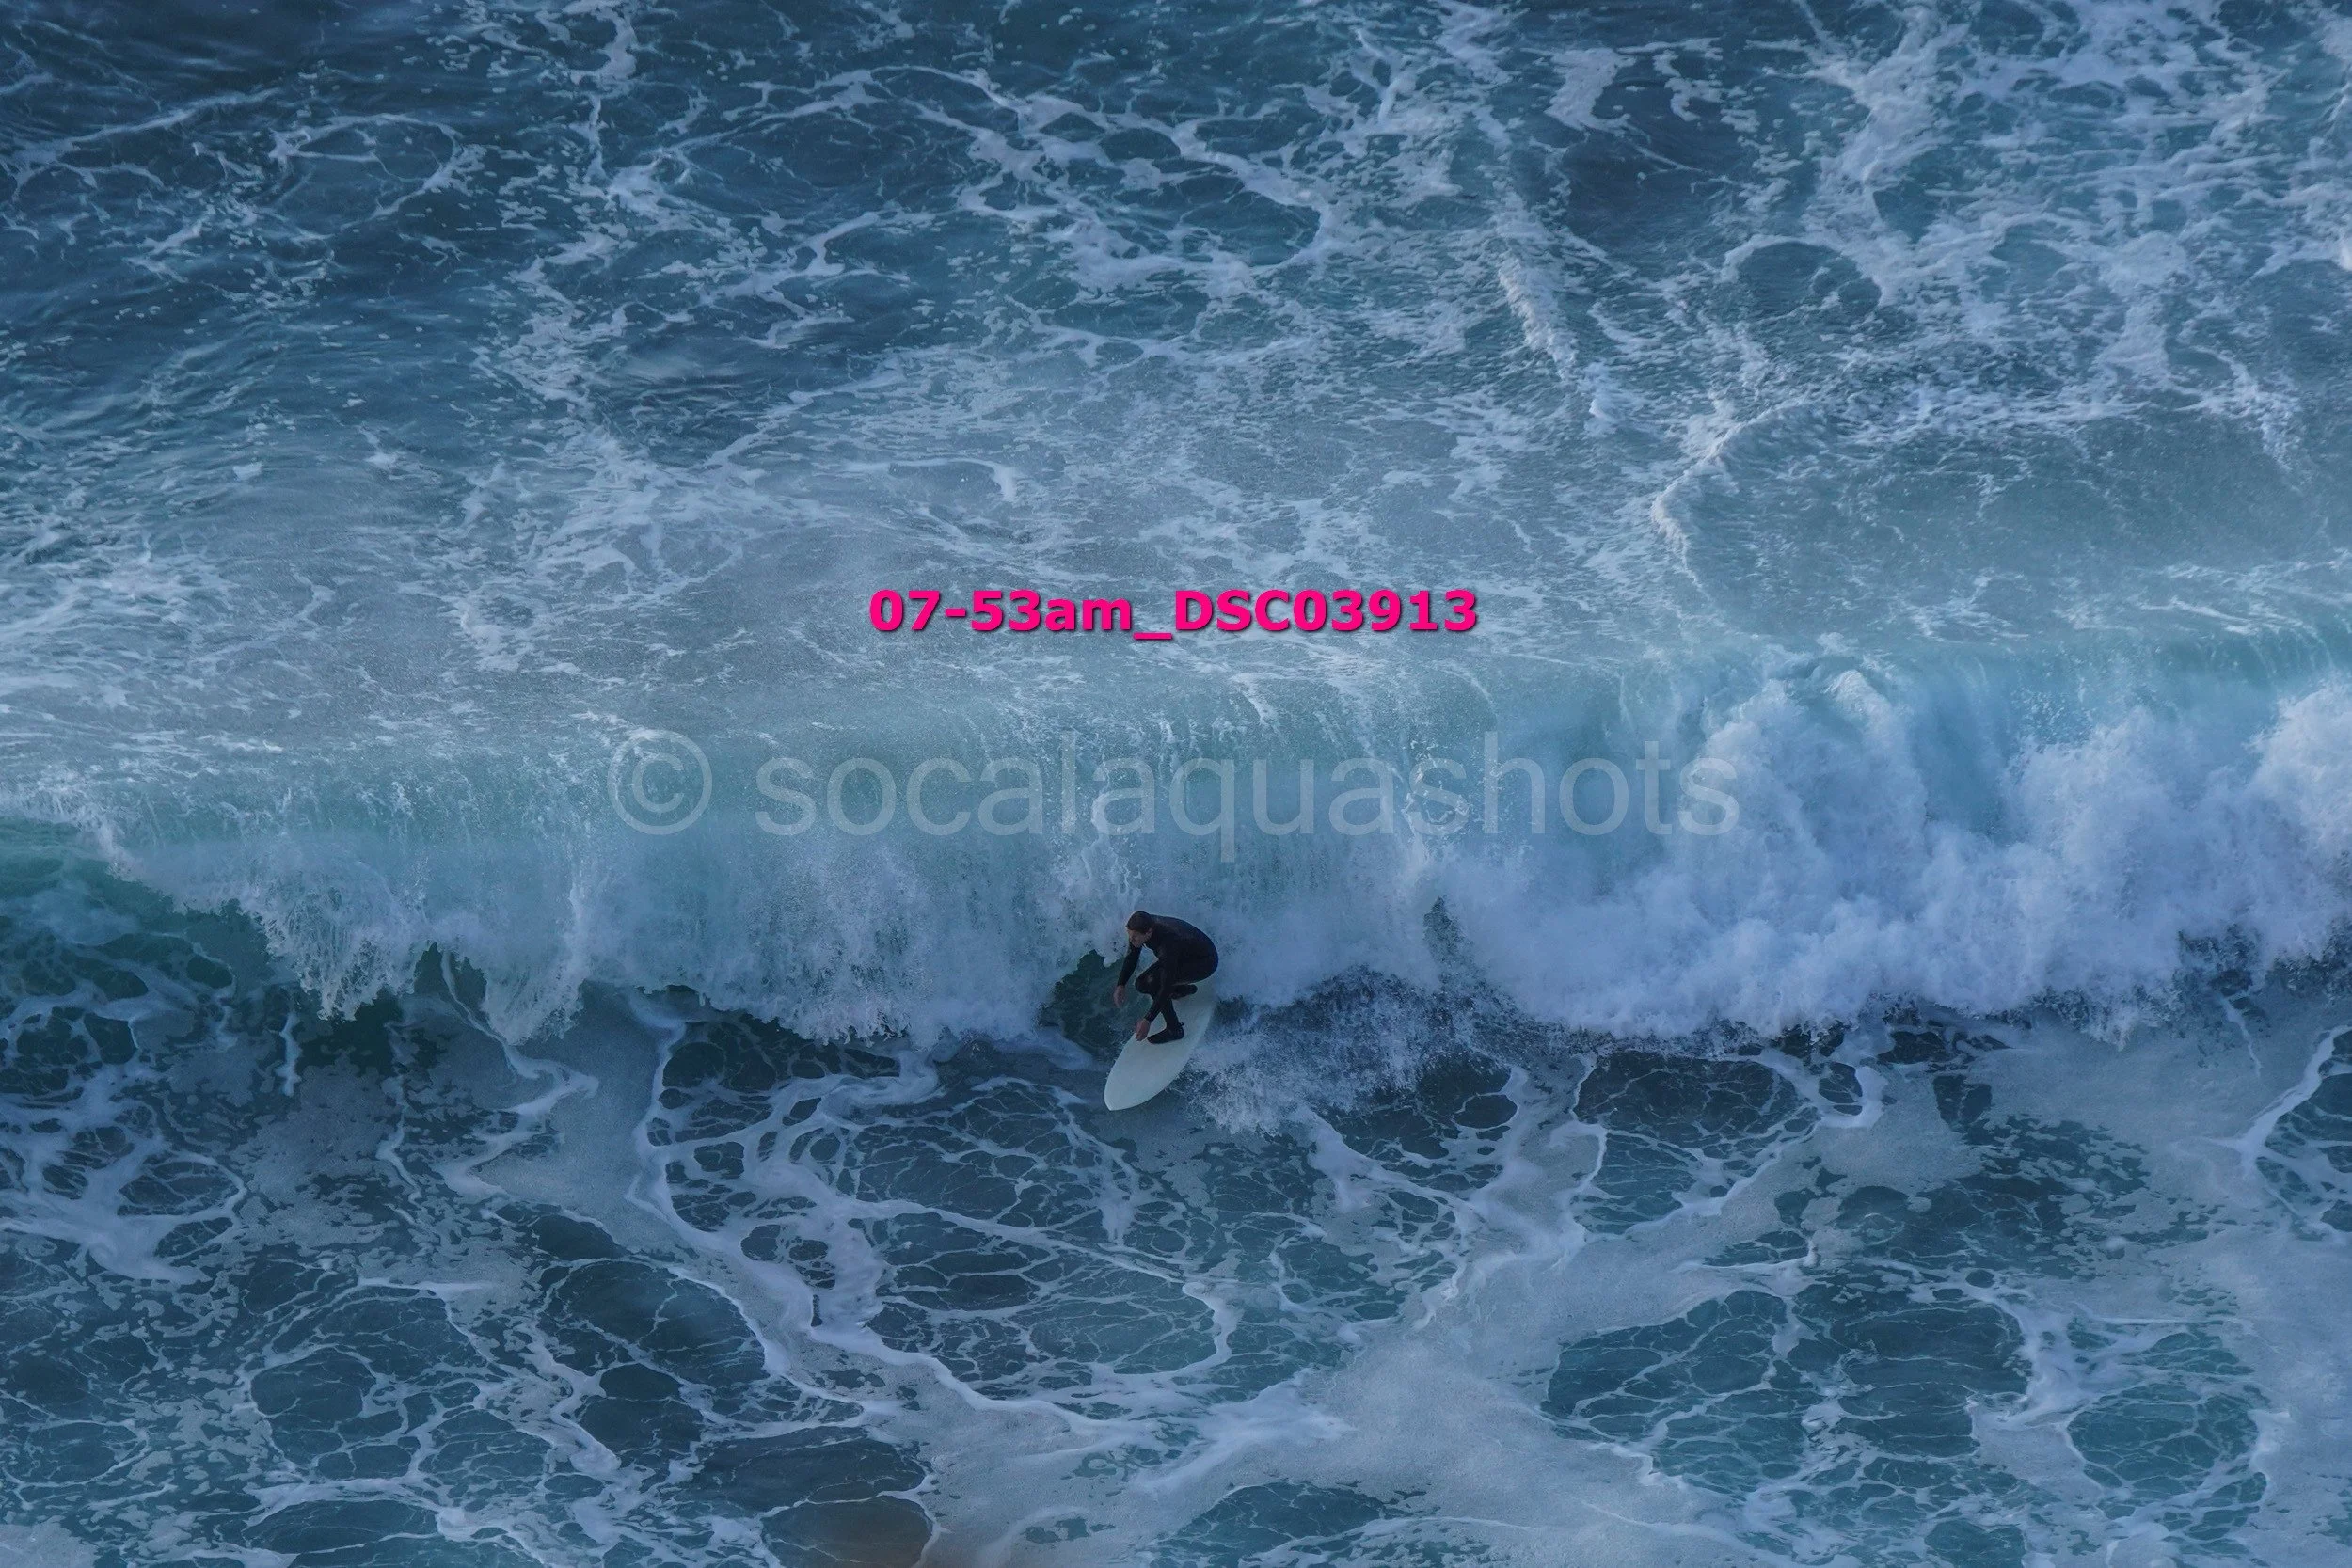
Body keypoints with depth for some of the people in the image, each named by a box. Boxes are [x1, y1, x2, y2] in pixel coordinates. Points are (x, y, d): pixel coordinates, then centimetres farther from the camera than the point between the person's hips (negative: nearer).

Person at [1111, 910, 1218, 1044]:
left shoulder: (1167, 945, -41)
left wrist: (1148, 1020, -36)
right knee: (1142, 985, 1)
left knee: (1153, 982, -28)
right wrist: (1121, 985, -10)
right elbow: (1131, 957, -1)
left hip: (1205, 962, -8)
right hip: (1183, 955, 8)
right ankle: (1186, 989, 23)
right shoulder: (1142, 925, -20)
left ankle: (1174, 1029, -14)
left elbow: (1166, 987, -38)